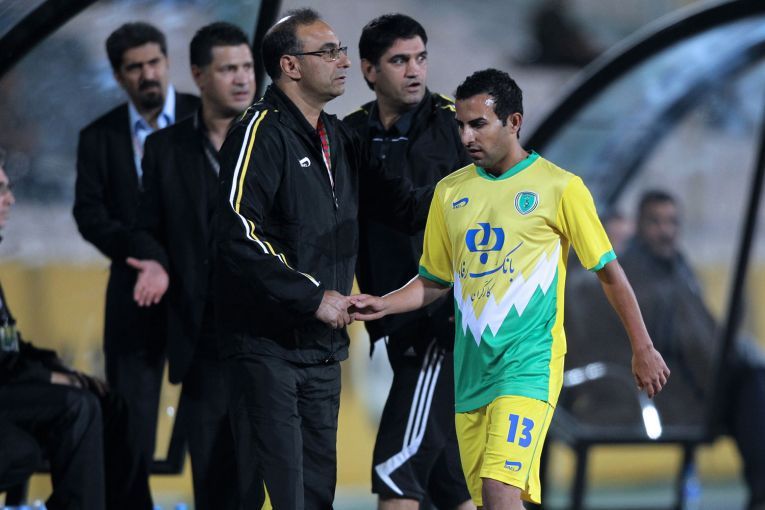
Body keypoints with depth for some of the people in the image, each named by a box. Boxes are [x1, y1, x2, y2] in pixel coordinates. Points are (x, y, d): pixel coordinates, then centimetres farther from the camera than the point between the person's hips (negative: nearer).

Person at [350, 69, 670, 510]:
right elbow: (435, 281, 19)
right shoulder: (450, 192, 10)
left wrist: (643, 350, 6)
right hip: (471, 369, 6)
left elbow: (609, 272, 3)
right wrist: (383, 306, 1)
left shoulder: (560, 187, -4)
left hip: (529, 362, -6)